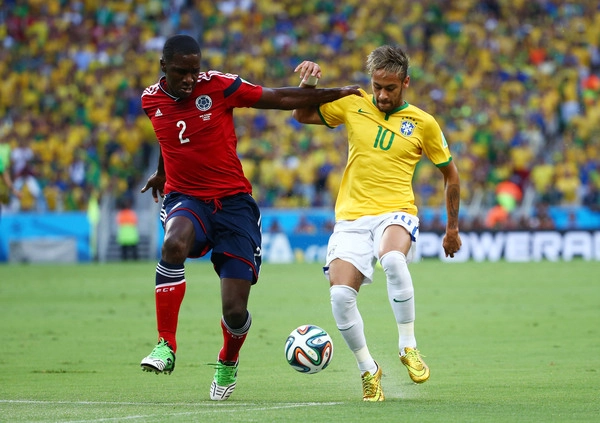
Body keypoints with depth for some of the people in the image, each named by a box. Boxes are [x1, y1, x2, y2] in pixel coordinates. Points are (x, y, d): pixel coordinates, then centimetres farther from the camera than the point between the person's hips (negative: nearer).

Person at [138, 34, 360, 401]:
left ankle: (228, 363, 31)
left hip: (233, 201, -1)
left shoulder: (219, 86, -8)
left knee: (235, 311, -6)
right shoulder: (150, 100, 2)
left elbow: (280, 99, 0)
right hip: (185, 199, 1)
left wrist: (335, 93, -2)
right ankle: (166, 347, -28)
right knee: (174, 244, -38)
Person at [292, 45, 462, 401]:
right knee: (340, 294, -20)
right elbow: (302, 115, 16)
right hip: (352, 217, 2)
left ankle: (408, 347, -19)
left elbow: (450, 173, 16)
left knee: (393, 260, -38)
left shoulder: (423, 123, 4)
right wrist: (309, 82, -3)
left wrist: (453, 228, 18)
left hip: (396, 212, -2)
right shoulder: (353, 105, 8)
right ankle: (368, 369, 3)